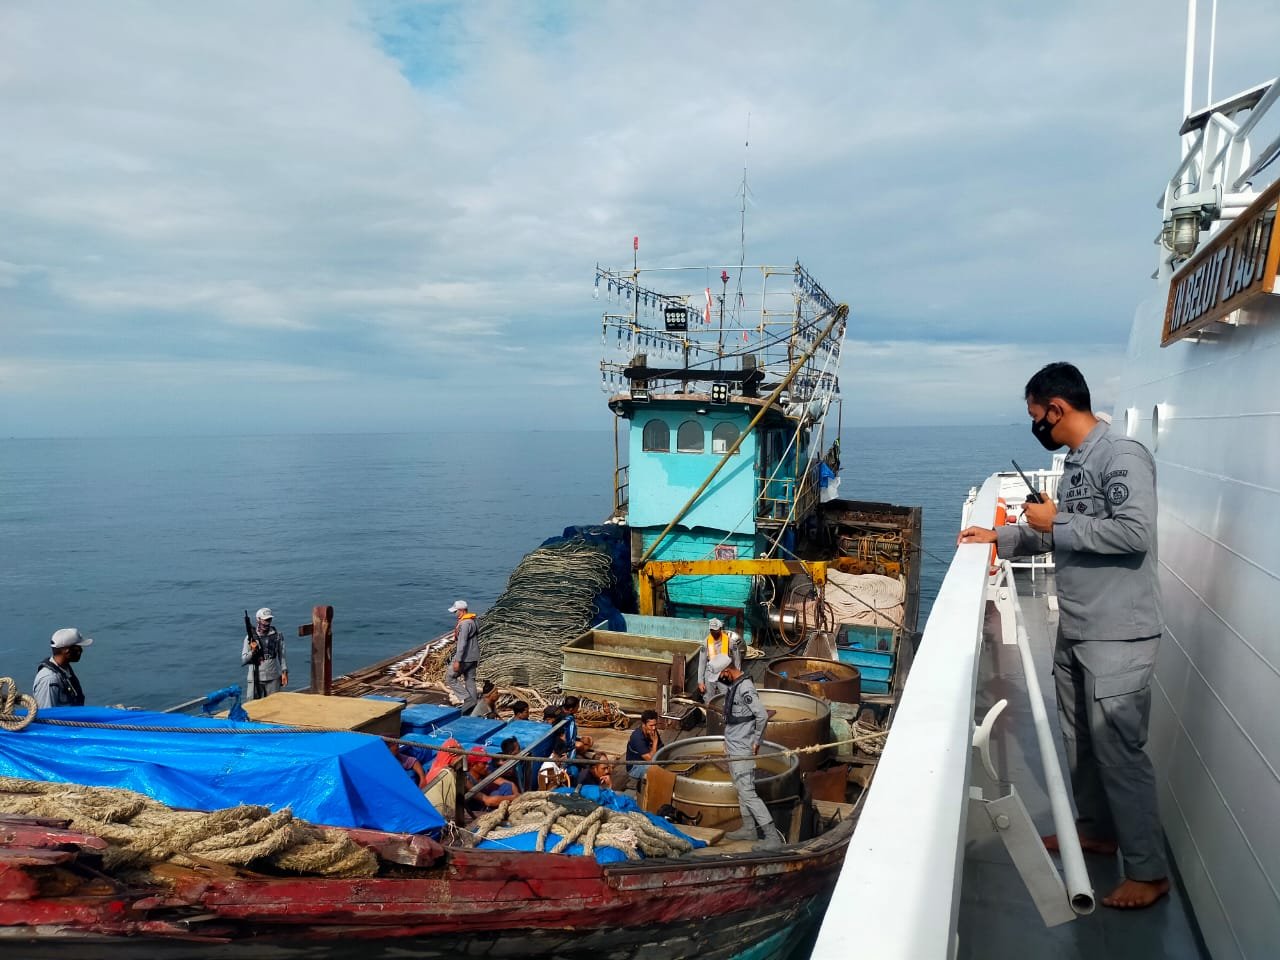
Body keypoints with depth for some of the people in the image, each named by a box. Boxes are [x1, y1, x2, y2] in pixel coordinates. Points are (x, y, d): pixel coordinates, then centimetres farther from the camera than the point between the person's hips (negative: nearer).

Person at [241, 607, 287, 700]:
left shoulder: (277, 635, 2)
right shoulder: (251, 637, -3)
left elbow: (281, 655, 7)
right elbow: (243, 661, -2)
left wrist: (284, 672, 1)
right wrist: (252, 651, -19)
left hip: (273, 678, 1)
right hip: (255, 679, -1)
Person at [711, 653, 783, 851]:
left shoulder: (745, 688, -22)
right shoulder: (732, 686, 9)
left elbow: (762, 716, -26)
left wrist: (756, 742, -15)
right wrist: (728, 742, 15)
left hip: (742, 750, -10)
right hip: (733, 748, 10)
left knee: (747, 792, -10)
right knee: (741, 789, 19)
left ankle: (772, 836, -9)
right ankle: (749, 828, 31)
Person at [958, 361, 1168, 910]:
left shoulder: (1123, 456, -16)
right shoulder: (1075, 463, 12)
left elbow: (1135, 533, -27)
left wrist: (1057, 522, -18)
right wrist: (1000, 537, 14)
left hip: (1118, 637, -9)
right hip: (1075, 631, 9)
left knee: (1118, 749, -1)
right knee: (1080, 739, 19)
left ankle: (1149, 871, 13)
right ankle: (1096, 830, 37)